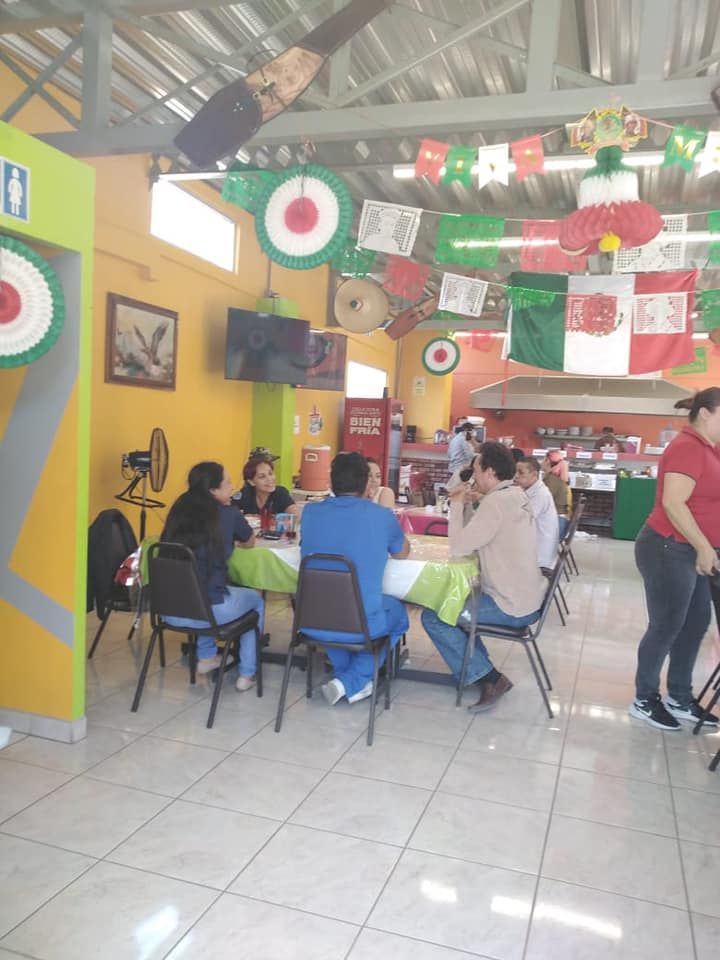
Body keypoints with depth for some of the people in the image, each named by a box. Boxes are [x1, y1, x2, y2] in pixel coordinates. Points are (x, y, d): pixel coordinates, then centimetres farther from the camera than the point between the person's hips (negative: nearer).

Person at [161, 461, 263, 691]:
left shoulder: (180, 511, 4)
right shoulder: (228, 514, -6)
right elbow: (250, 543, 15)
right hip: (210, 611, -5)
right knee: (256, 600, 26)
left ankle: (206, 657, 44)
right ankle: (247, 674, 26)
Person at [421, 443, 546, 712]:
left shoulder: (496, 501, -21)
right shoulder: (515, 496, 9)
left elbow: (458, 548, -19)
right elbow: (476, 540, 11)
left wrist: (456, 505, -9)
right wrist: (464, 504, 5)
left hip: (512, 607, -10)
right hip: (527, 598, 10)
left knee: (433, 617, -3)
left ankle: (488, 678, -2)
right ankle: (480, 667, 23)